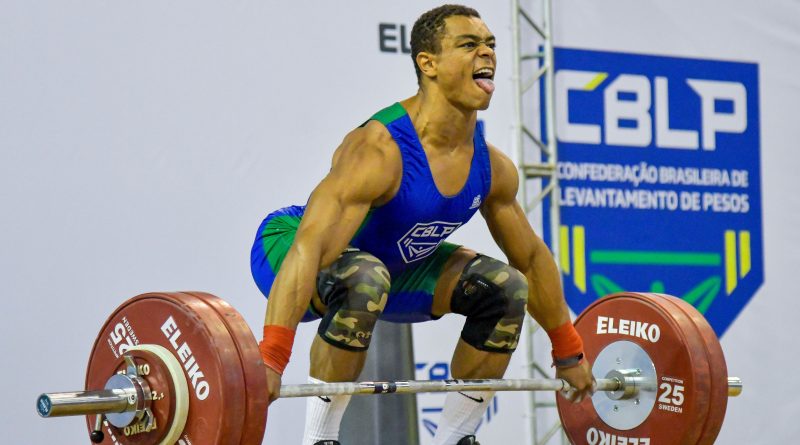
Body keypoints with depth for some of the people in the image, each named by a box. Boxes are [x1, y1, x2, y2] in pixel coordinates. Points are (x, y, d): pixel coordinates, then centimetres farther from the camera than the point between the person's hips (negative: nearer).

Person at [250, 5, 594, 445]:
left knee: (506, 288, -3)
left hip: (394, 262, 8)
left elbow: (531, 257, 6)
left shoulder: (491, 167, -10)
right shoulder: (379, 152, -34)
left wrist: (569, 354, 12)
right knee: (365, 281, -39)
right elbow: (310, 248, -44)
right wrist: (270, 360, -53)